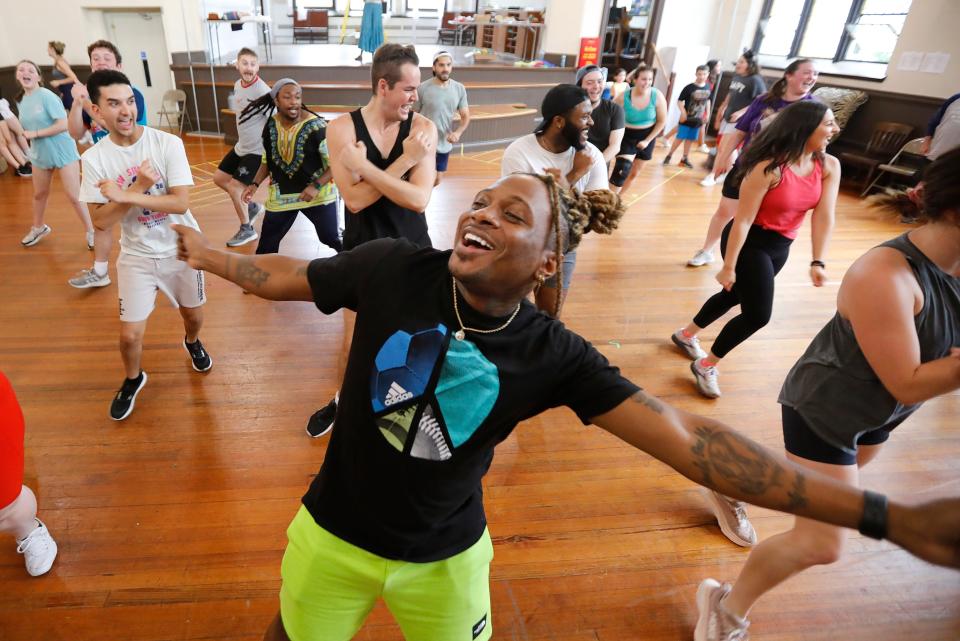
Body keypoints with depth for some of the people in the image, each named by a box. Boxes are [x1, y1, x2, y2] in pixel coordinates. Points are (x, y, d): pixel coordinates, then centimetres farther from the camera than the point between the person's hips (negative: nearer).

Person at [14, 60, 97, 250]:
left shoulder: (47, 96, -15)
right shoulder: (21, 101, 6)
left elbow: (63, 124, -23)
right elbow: (27, 128, 17)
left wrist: (35, 134, -19)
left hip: (63, 152, -7)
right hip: (40, 154, 7)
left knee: (74, 196, -5)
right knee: (39, 193, 20)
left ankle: (90, 231, 10)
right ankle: (38, 227, 40)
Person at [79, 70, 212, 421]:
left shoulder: (168, 143, -15)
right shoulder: (94, 158, -10)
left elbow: (181, 203, -21)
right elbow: (101, 222, -13)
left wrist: (124, 195, -27)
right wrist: (140, 186, -24)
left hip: (181, 248, 0)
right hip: (137, 255, 1)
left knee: (193, 313, 19)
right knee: (130, 334, 3)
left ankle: (192, 342, 55)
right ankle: (133, 379, 34)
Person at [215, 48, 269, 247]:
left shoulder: (262, 91, -22)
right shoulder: (237, 85, 4)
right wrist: (242, 139, 20)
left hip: (256, 150, -9)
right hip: (241, 145, 9)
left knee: (234, 188, -8)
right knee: (219, 178, 16)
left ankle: (247, 230, 11)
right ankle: (252, 206, 32)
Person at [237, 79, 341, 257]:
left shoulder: (316, 126, -19)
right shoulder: (270, 126, -3)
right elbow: (267, 161, 12)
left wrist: (316, 186, -27)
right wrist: (255, 184, -2)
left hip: (316, 193, -4)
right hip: (281, 195, 5)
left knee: (332, 239, -3)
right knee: (266, 245, 11)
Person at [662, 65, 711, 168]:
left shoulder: (707, 88, 0)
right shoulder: (689, 88, -15)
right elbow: (680, 101, -11)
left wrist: (707, 114, 11)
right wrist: (683, 112, -21)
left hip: (697, 120, 5)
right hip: (687, 118, -5)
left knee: (690, 139, 12)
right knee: (680, 138, -3)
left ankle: (684, 159, 22)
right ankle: (669, 155, 10)